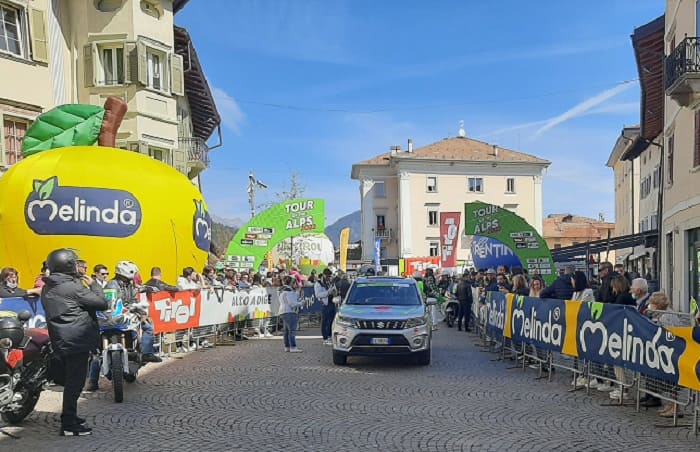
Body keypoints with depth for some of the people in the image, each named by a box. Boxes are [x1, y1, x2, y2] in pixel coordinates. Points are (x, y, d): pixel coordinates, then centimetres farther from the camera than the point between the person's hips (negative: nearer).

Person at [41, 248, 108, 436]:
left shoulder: (47, 289, 10)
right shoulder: (72, 287, -16)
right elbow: (102, 303, -14)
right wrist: (93, 287, 1)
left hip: (61, 341, 9)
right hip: (77, 340, -9)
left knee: (71, 380, 19)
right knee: (75, 382, -3)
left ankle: (69, 417, 28)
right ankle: (69, 424, 0)